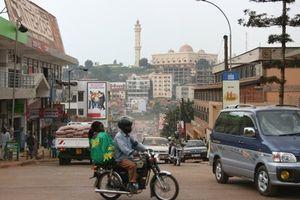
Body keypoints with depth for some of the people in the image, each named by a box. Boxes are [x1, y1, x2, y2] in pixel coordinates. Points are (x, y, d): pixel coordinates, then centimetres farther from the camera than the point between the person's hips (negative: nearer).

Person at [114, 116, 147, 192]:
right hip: (121, 159, -9)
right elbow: (123, 148, -28)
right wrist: (132, 152, -43)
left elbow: (135, 143, 19)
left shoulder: (128, 136, 18)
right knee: (132, 166, -33)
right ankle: (132, 184, -29)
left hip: (128, 158, 9)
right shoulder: (119, 136, -13)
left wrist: (145, 150, 7)